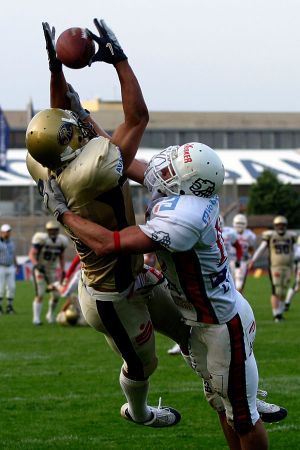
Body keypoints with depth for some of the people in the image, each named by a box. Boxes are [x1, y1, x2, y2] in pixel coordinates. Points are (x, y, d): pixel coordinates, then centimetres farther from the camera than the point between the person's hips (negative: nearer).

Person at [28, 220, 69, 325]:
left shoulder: (61, 241, -3)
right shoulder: (41, 239, -20)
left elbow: (61, 256, 12)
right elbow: (32, 254, -20)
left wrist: (62, 270, 6)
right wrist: (36, 265, -37)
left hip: (52, 270, 5)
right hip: (39, 269, -5)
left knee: (56, 295, 0)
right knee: (40, 295, -16)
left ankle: (50, 314, 25)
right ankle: (36, 318, -8)